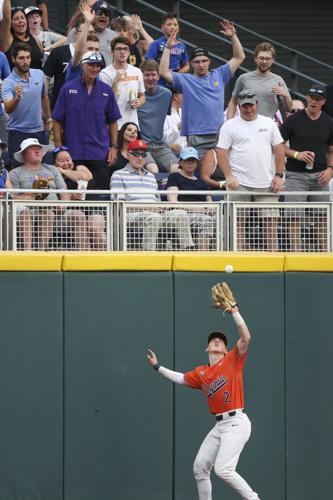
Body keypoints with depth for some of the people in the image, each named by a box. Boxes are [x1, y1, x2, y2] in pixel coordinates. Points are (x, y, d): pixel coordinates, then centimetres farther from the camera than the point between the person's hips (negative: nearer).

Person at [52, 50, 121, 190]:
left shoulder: (106, 91, 6)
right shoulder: (68, 89, 1)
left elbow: (112, 121, 12)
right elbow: (57, 121, 2)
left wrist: (114, 147, 3)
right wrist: (59, 147, -4)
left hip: (100, 154, 1)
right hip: (73, 153, -1)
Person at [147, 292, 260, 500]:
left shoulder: (233, 360, -1)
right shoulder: (201, 373, 16)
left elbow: (246, 338, -13)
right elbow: (181, 378, 29)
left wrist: (235, 312, -17)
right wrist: (158, 367, 29)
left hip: (237, 423, -8)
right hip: (220, 426, 8)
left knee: (223, 469, -21)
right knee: (199, 467, 10)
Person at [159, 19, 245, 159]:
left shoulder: (219, 75, 14)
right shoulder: (185, 80, 8)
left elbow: (239, 58, 14)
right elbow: (163, 72, -3)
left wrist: (233, 36, 4)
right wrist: (168, 48, -6)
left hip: (219, 134, 2)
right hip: (196, 136, -2)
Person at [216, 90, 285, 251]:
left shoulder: (269, 123, 12)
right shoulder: (230, 126, 3)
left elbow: (279, 149, 12)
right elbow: (221, 152, -1)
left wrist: (279, 175, 4)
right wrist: (228, 176, -12)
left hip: (266, 183, 2)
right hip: (239, 184, -2)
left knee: (271, 220, -2)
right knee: (239, 223, -3)